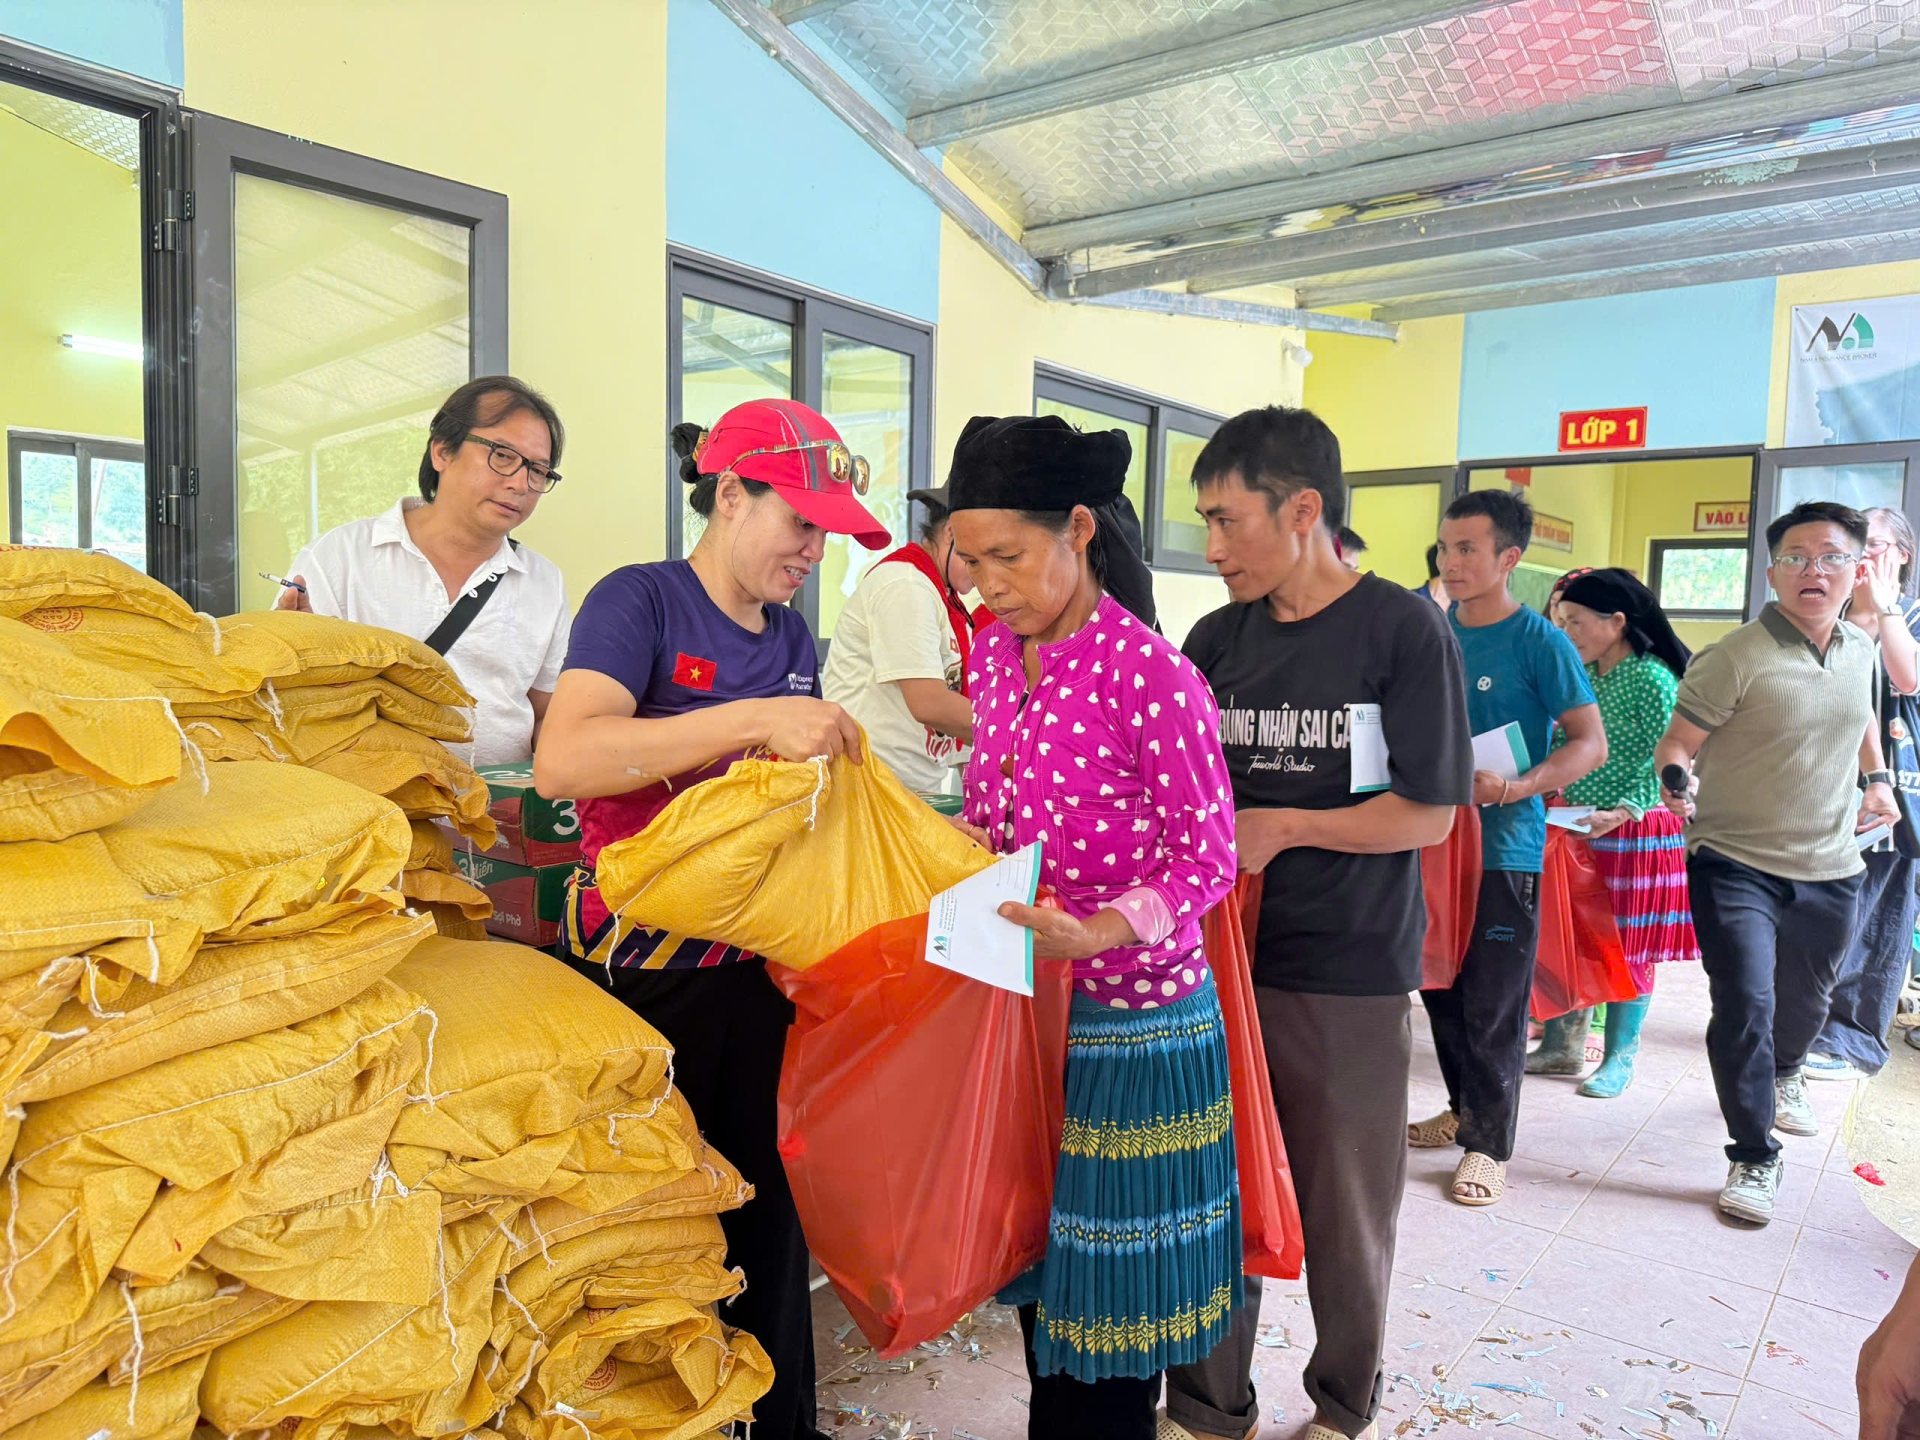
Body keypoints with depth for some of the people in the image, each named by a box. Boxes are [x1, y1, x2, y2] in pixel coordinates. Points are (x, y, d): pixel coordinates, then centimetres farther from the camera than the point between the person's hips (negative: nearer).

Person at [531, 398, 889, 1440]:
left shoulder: (793, 635, 10)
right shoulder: (641, 601, -10)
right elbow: (562, 759, -27)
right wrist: (757, 719, -30)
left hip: (757, 972, 6)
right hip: (643, 973, -5)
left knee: (768, 1211, 15)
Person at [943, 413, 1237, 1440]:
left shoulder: (1153, 678, -19)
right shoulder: (995, 654, 3)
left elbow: (1208, 856, -16)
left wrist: (1097, 930, -30)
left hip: (1129, 1012, -6)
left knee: (1110, 1270, 9)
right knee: (1038, 1244, 20)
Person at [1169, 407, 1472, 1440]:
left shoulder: (1404, 630, -9)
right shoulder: (1219, 639, 5)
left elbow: (1428, 814, -9)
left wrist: (1286, 827, -14)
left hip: (1353, 975, -3)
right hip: (1224, 958, 4)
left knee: (1344, 1209, 13)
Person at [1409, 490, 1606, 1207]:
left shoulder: (1540, 642, -9)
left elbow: (1591, 743, -11)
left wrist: (1518, 787, -25)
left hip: (1504, 849, -6)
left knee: (1493, 1008, 2)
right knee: (1441, 988, 15)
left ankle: (1487, 1145, 17)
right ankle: (1466, 1108, 34)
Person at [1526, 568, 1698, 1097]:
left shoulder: (1653, 678, -13)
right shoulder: (1583, 677, 8)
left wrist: (1622, 812, -26)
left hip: (1634, 830, -7)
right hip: (1577, 828, 7)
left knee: (1628, 946, 4)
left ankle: (1619, 1059, 16)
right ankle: (1565, 1046, 22)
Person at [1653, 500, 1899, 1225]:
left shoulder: (1859, 649, 4)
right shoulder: (1735, 659, -17)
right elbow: (1677, 741, -17)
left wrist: (1877, 778, 17)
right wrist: (1676, 779, -36)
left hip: (1829, 870, 6)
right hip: (1737, 865, -6)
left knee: (1803, 1001, 22)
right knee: (1744, 1007, -12)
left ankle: (1782, 1076, 54)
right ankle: (1754, 1159, 5)